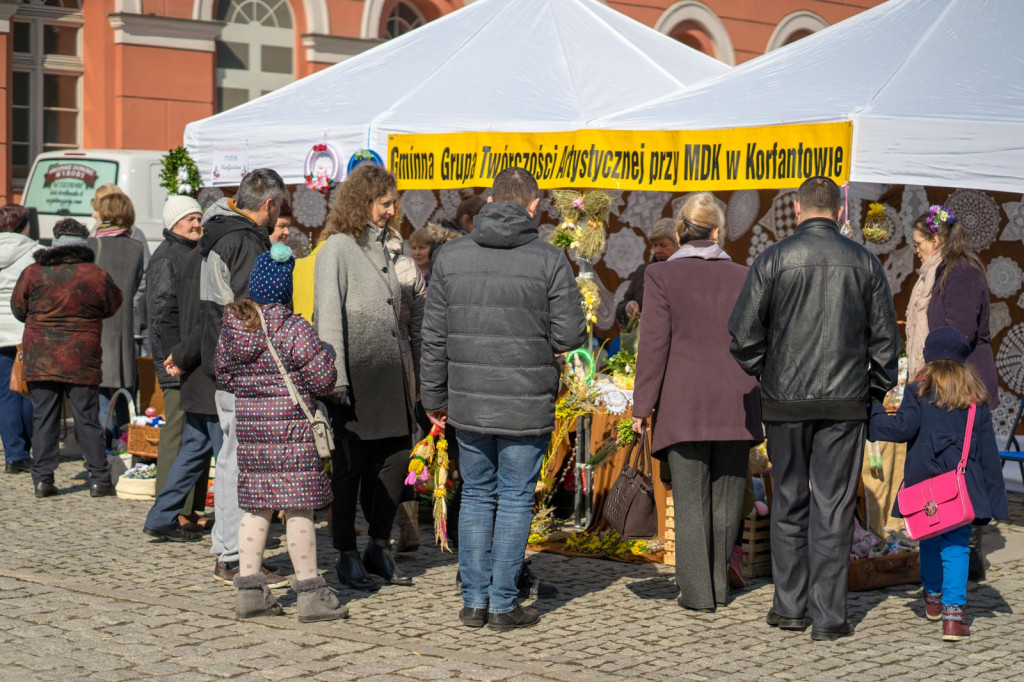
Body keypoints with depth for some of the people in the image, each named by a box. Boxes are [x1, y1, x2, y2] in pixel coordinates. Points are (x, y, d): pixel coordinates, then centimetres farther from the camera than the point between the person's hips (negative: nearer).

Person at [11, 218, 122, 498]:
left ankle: (42, 478, 6)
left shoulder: (33, 273, 0)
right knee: (87, 420, 5)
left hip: (40, 359, 1)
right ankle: (99, 479, 6)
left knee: (43, 419, 8)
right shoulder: (97, 276, -4)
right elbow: (114, 305, 12)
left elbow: (18, 309, 12)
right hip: (82, 361, -1)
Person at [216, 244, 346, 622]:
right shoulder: (294, 329, -14)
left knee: (255, 507, 13)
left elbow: (223, 374, 14)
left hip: (248, 424, 6)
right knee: (299, 508, 0)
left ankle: (249, 588, 15)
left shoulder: (232, 325, 4)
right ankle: (310, 592, 5)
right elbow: (323, 377, -12)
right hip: (291, 428, -6)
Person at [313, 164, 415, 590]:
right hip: (354, 377, -7)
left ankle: (378, 547, 21)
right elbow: (329, 316, -13)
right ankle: (348, 558, 11)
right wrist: (336, 377, -19)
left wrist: (403, 371, 16)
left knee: (398, 456, 7)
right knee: (350, 467, 1)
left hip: (388, 376, 7)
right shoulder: (337, 248, -7)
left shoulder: (382, 246, 16)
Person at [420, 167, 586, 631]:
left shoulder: (452, 256, 2)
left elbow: (434, 337, 4)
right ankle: (503, 605, 9)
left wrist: (435, 397, 13)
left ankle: (473, 601, 15)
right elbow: (570, 336, -9)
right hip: (526, 406, -3)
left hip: (468, 402, 3)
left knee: (476, 496, 15)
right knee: (515, 499, 6)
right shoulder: (549, 261, -7)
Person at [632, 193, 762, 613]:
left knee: (691, 497, 1)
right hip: (736, 403, 3)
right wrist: (757, 402, 19)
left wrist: (643, 405, -2)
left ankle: (697, 593, 0)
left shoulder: (661, 275, -4)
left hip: (684, 404, -3)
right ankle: (718, 584, 18)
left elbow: (654, 344, -7)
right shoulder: (742, 277, 5)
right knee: (726, 496, 12)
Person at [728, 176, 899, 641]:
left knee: (789, 502, 12)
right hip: (845, 402, 0)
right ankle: (828, 616, 4)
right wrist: (877, 390, 17)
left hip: (785, 401, 0)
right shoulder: (863, 262, 2)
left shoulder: (774, 259, -3)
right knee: (833, 506, 3)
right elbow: (885, 336, 5)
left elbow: (743, 332, -5)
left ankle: (789, 607, 17)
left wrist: (761, 373, 12)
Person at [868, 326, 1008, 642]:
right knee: (956, 545, -2)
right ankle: (953, 612, -15)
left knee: (929, 540, 18)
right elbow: (987, 449, 7)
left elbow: (904, 427, -9)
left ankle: (933, 598, 36)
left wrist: (872, 412, 3)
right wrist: (993, 495, 10)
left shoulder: (918, 391, 1)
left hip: (924, 481, 0)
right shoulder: (975, 397, 7)